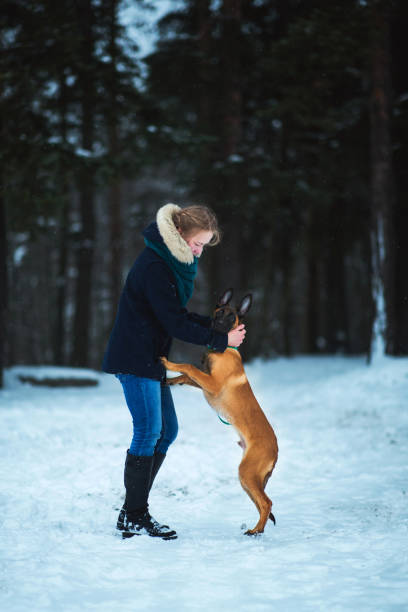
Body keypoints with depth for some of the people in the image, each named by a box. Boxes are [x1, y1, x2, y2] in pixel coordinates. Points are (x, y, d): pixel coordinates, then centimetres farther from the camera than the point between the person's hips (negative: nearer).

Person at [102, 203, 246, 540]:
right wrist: (221, 340, -15)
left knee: (167, 430, 10)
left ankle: (134, 511, 16)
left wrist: (215, 323, 2)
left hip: (150, 359, 10)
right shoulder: (154, 266, -20)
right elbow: (175, 323, -20)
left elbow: (178, 315, 16)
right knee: (148, 431, -9)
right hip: (135, 359, -10)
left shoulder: (175, 262, 12)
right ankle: (133, 518, 0)